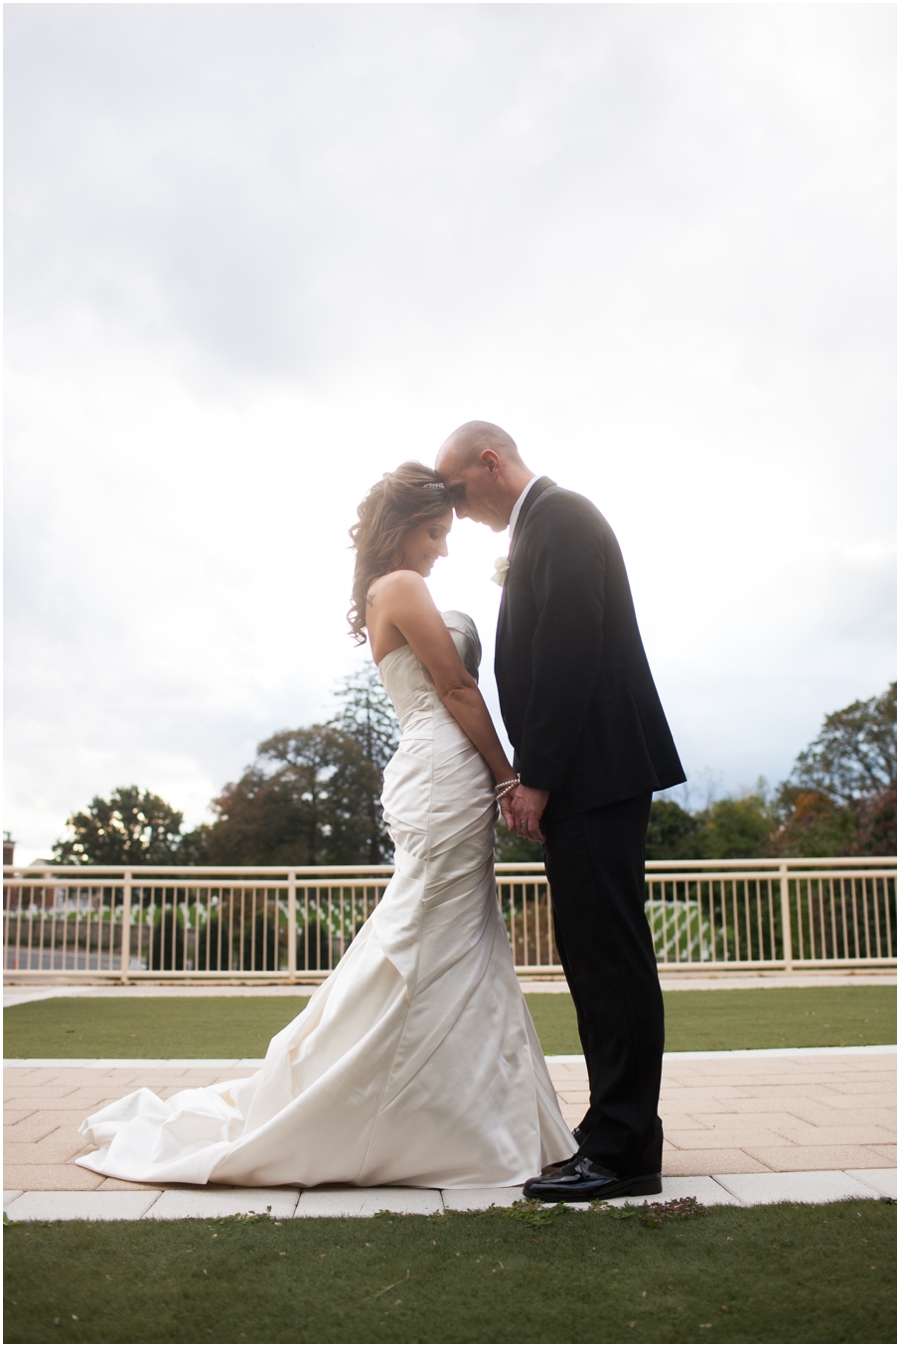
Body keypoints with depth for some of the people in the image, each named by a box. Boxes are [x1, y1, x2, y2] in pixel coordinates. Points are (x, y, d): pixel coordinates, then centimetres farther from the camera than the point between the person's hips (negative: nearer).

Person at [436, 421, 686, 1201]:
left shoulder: (559, 517, -8)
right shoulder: (542, 528, 22)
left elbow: (569, 651, -19)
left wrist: (537, 779, -18)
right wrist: (533, 778, 13)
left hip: (596, 774, -10)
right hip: (580, 782, 10)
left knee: (608, 956, -7)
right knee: (595, 955, 12)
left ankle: (623, 1152, 0)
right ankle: (617, 1131, 21)